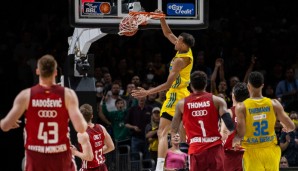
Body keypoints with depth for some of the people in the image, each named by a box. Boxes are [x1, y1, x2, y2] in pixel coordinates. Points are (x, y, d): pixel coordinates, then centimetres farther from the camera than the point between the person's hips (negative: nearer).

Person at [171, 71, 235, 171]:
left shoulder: (182, 104, 7)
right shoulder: (217, 101, 2)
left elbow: (173, 131, 11)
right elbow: (229, 123, -7)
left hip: (195, 149, 1)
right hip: (215, 147, -1)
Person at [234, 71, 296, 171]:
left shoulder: (241, 107, -10)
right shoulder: (273, 104, -4)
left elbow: (241, 133, -16)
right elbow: (291, 126, -1)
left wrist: (235, 141, 5)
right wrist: (286, 128, 23)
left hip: (252, 153, -2)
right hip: (271, 151, 2)